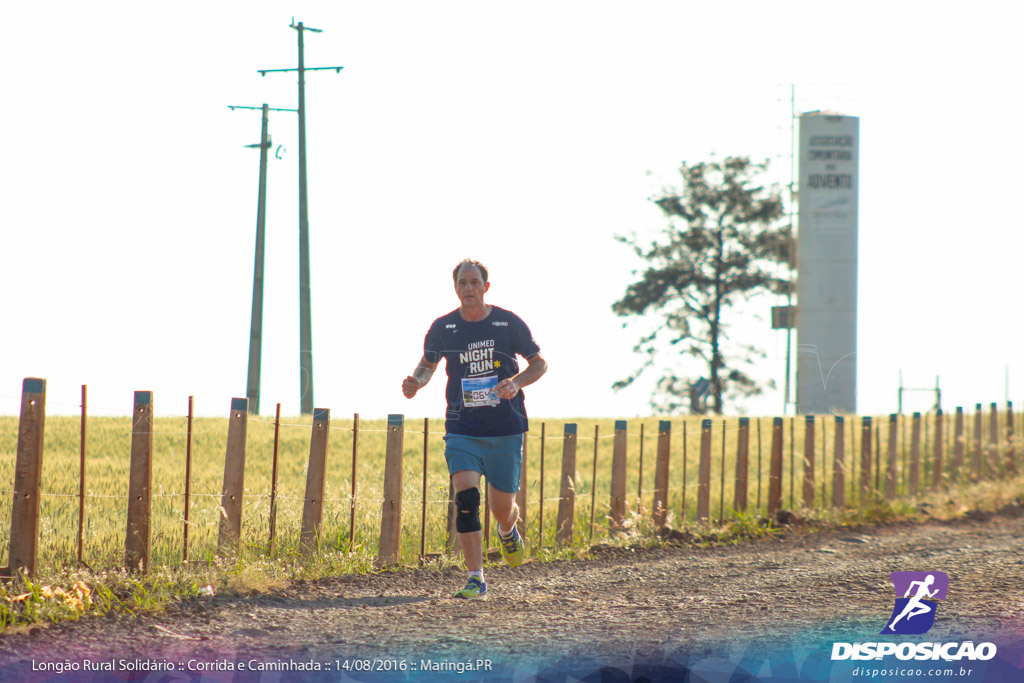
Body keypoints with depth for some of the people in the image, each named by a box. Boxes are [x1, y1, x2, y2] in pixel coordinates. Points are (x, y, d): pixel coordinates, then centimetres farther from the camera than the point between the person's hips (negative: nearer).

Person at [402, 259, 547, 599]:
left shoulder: (509, 323, -5)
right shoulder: (443, 327, -2)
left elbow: (539, 363, 6)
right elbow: (428, 363, 15)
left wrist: (516, 383, -14)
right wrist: (416, 382, -8)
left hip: (506, 430, 0)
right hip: (462, 428, 0)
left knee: (502, 506, 6)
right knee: (466, 497, -18)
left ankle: (508, 532, 46)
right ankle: (475, 579, -14)